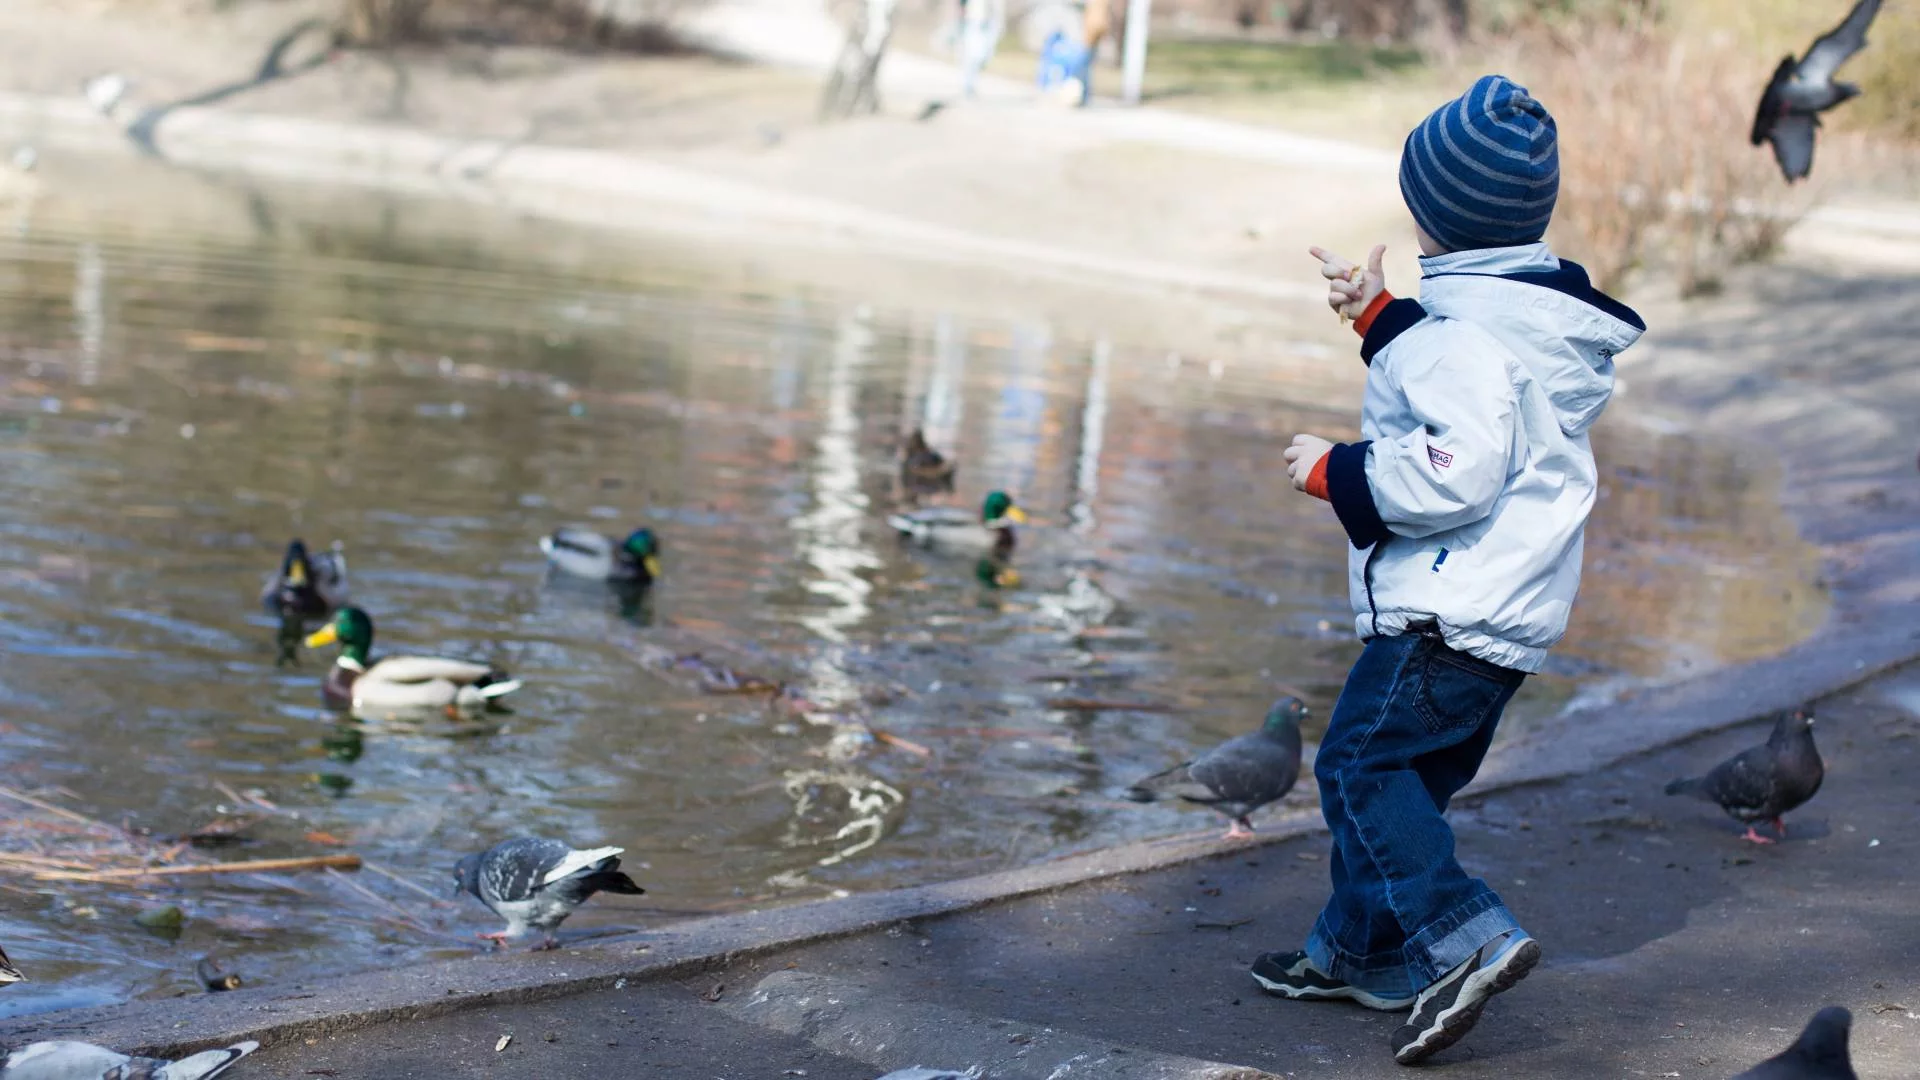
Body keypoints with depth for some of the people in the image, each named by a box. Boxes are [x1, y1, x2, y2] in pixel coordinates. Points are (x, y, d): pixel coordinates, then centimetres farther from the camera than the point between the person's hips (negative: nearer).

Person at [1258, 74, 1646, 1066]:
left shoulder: (1469, 335, -19)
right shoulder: (1529, 315, 14)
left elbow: (1454, 472, -26)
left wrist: (1336, 470, -14)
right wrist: (1379, 317, 24)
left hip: (1452, 611, -11)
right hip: (1509, 610, 11)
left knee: (1360, 763, -8)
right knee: (1403, 772, 18)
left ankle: (1463, 938, -16)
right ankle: (1358, 951, 28)